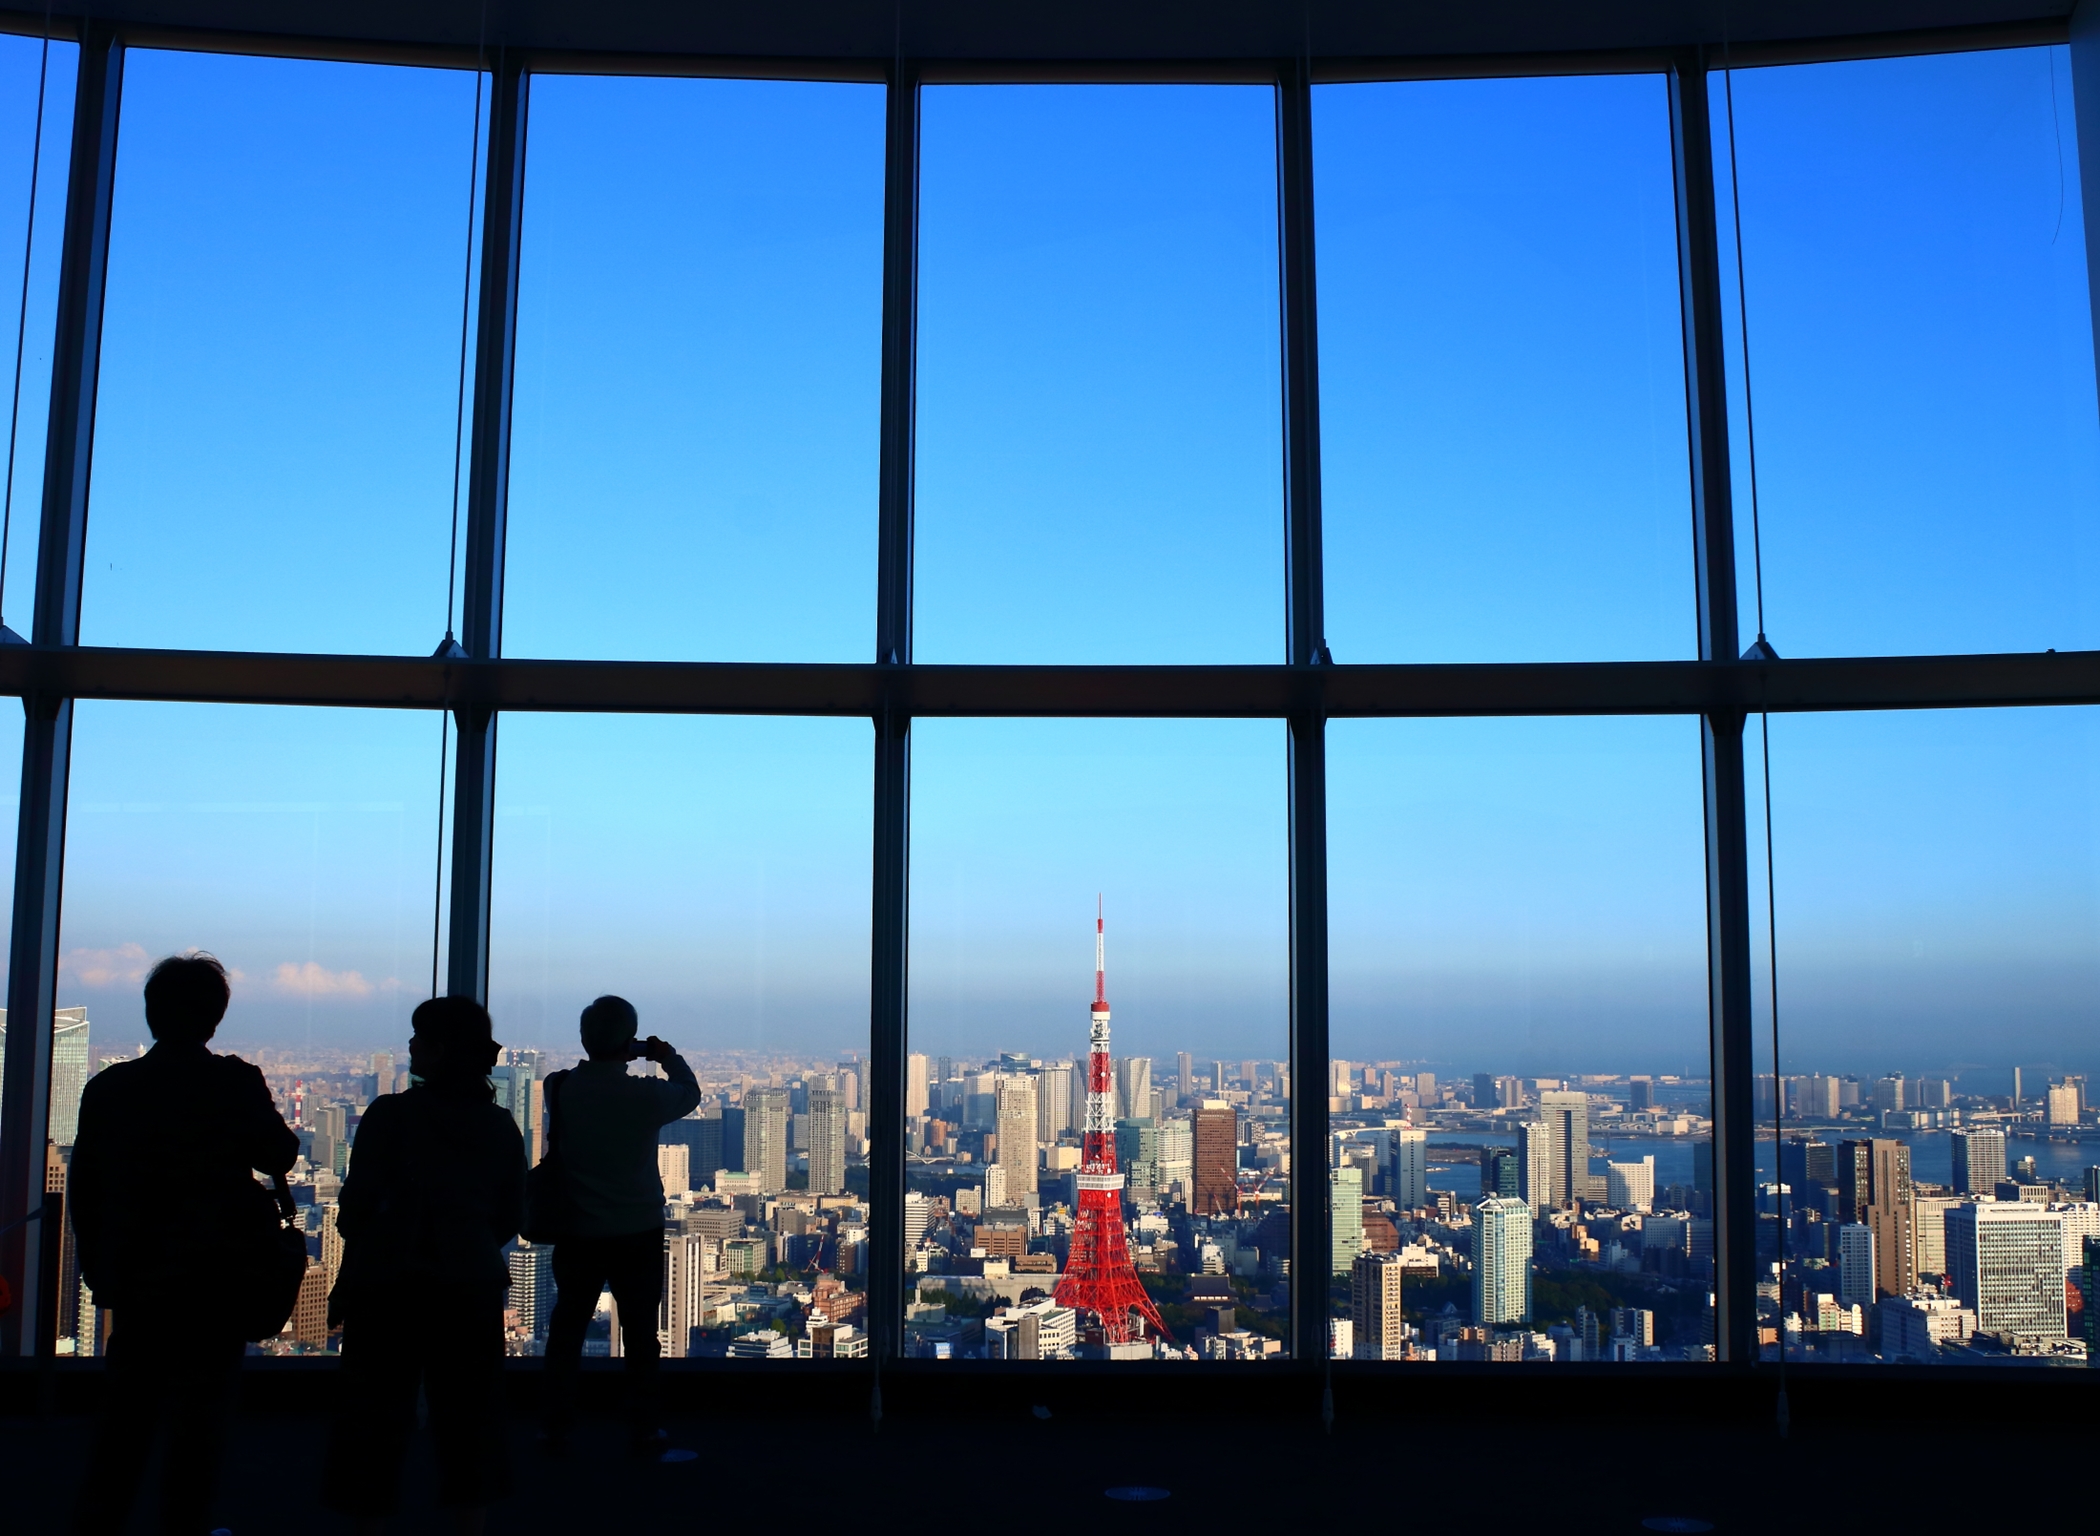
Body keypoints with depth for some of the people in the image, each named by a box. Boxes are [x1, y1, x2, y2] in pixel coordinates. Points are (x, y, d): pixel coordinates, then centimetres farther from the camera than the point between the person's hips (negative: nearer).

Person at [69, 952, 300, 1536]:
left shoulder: (109, 1086, 2)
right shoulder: (235, 1083, -12)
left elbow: (82, 1190, 7)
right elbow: (279, 1156, -3)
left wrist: (101, 1273, 16)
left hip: (134, 1284, 4)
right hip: (212, 1283, -4)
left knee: (124, 1423, 15)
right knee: (198, 1428, 5)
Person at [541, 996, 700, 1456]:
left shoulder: (559, 1090, -9)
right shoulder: (647, 1095, -16)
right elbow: (691, 1093, 4)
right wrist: (668, 1056, 16)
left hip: (576, 1236, 3)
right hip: (637, 1236, -3)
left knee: (567, 1328, 15)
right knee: (640, 1333, 8)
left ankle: (557, 1429, 21)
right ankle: (644, 1433, 14)